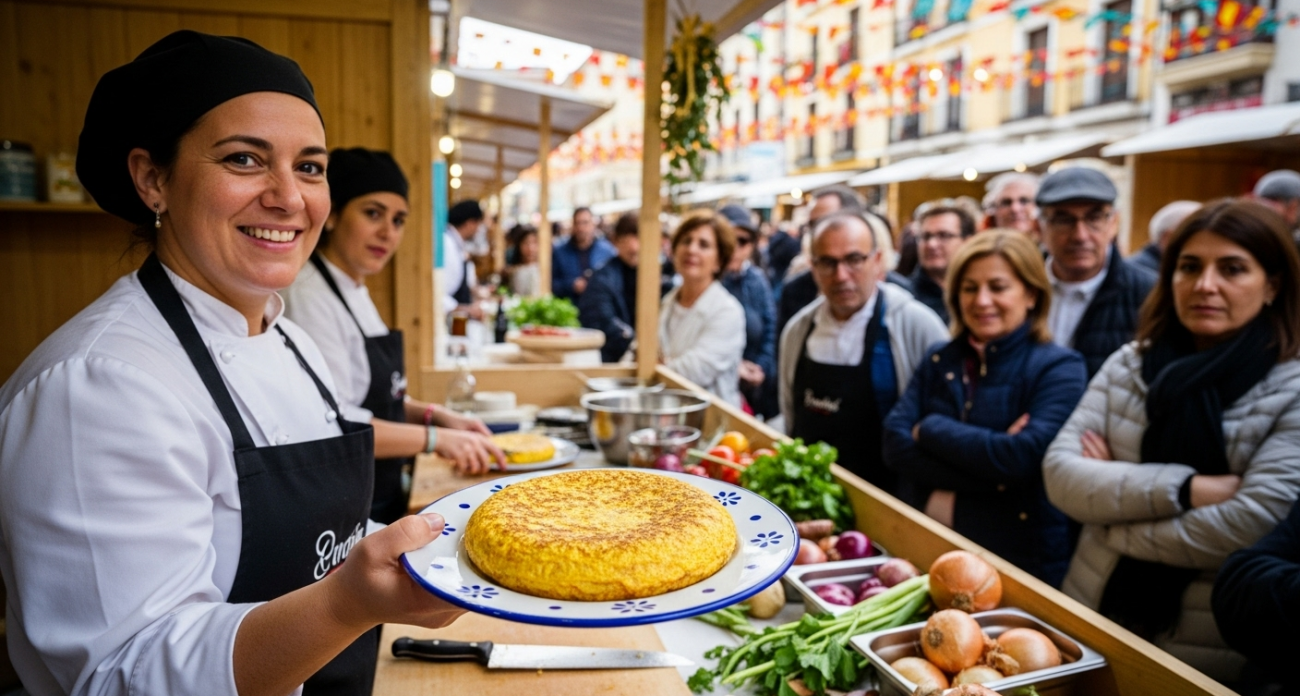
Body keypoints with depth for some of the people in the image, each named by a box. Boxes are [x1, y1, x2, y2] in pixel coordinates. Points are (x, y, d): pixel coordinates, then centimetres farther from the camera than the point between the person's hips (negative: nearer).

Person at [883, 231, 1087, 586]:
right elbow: (895, 444, -7)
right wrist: (991, 464, -18)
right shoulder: (939, 362, 6)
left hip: (1019, 560, -4)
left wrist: (930, 430, -11)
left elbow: (1024, 457, -22)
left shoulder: (1059, 368, -7)